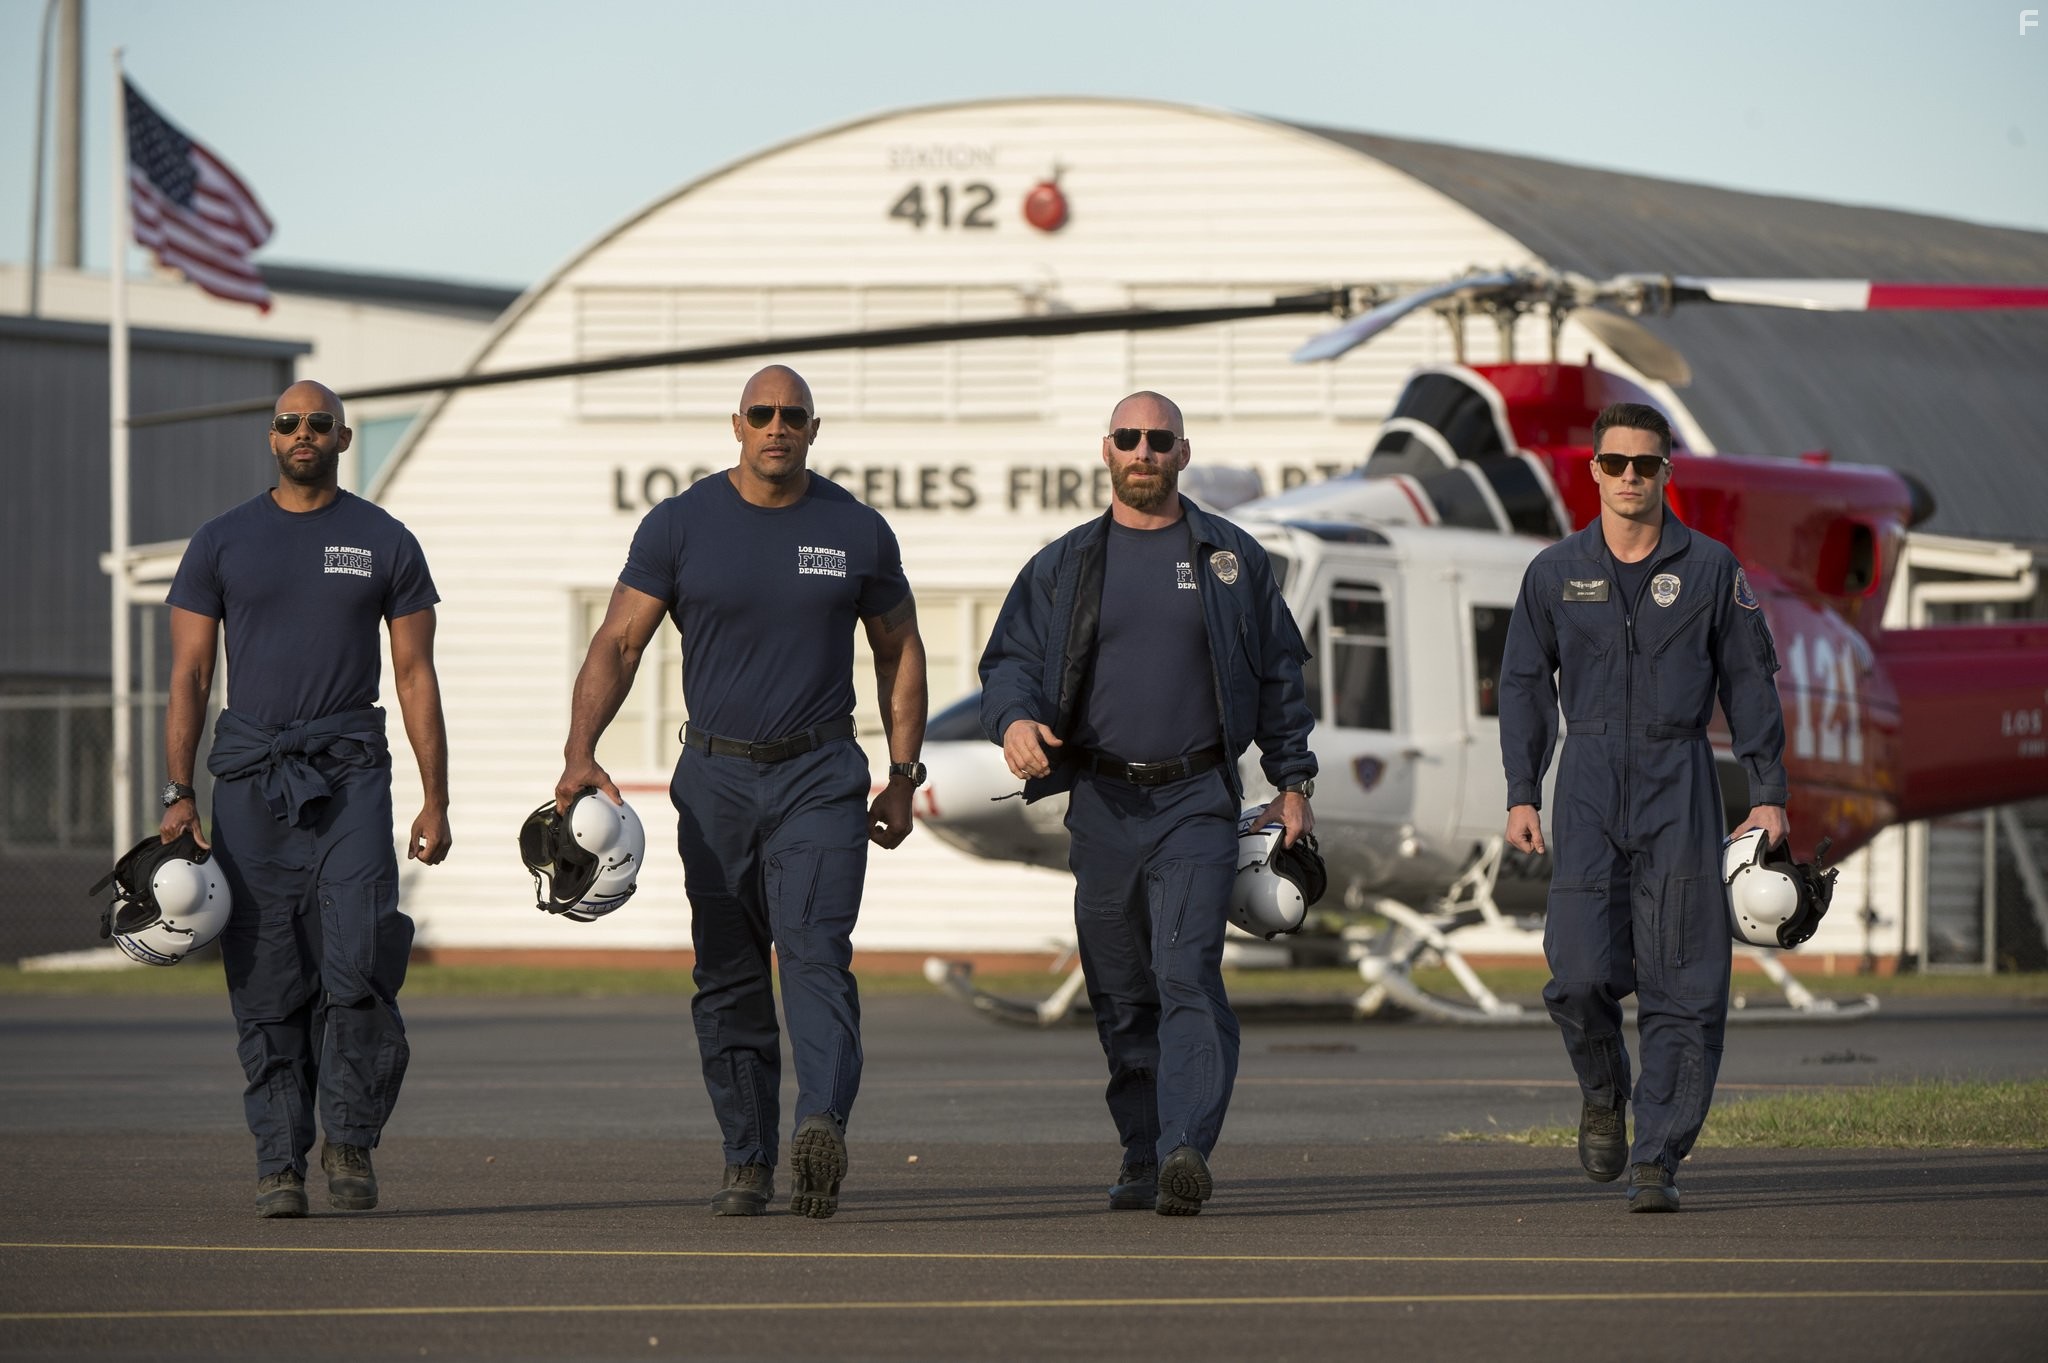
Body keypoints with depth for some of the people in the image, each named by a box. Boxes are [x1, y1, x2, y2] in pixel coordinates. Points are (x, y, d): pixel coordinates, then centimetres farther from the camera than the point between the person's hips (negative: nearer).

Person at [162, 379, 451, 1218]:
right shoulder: (222, 544, 9)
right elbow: (188, 675, 7)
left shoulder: (384, 544, 8)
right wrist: (178, 793, -3)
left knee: (357, 964, -14)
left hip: (350, 772, -1)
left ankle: (350, 1139, 1)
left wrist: (435, 800, 1)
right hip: (250, 772, 1)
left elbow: (416, 676, 8)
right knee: (265, 982, -1)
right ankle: (279, 1159, 4)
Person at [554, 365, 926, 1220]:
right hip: (716, 776, 1)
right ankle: (748, 1165, 11)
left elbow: (900, 652, 14)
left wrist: (903, 778, 10)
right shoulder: (680, 525, 0)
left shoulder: (856, 532, 3)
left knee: (815, 952, -18)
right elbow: (618, 642, -5)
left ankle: (823, 1126, -35)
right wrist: (581, 751, -20)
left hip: (820, 775, -1)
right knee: (728, 977, 4)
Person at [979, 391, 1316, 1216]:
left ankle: (1185, 1153, -26)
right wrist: (1014, 719, -16)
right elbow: (1010, 659, 7)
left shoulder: (1232, 559, 8)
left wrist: (1293, 784, 8)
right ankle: (1143, 1159, 15)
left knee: (1188, 975, -16)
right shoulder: (1063, 567, 11)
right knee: (1120, 994, 6)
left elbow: (1279, 676, 13)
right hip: (1102, 806, 3)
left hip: (1197, 804, -3)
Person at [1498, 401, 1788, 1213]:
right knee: (1582, 973, -12)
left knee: (1682, 982, -5)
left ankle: (1656, 1159, -1)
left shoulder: (1709, 568, 5)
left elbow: (1748, 682, 8)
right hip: (1589, 782, 0)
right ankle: (1603, 1095, 18)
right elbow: (1525, 685, 13)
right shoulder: (1556, 573, 8)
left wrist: (1768, 794, 3)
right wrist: (1521, 795, 5)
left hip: (1678, 783, 0)